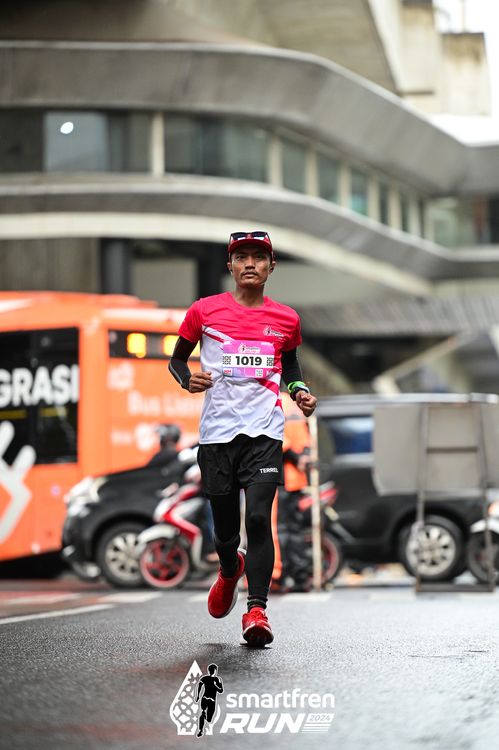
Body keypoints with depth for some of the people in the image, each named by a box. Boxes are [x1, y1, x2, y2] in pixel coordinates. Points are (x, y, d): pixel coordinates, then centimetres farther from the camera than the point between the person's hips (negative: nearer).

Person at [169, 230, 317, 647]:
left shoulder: (286, 319, 10)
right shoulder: (205, 311, 4)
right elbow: (177, 358, 15)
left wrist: (301, 392, 7)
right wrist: (188, 379, -6)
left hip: (264, 431, 0)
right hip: (217, 431, 0)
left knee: (259, 516, -16)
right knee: (225, 525, 7)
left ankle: (257, 610, -14)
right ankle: (230, 569, 42)